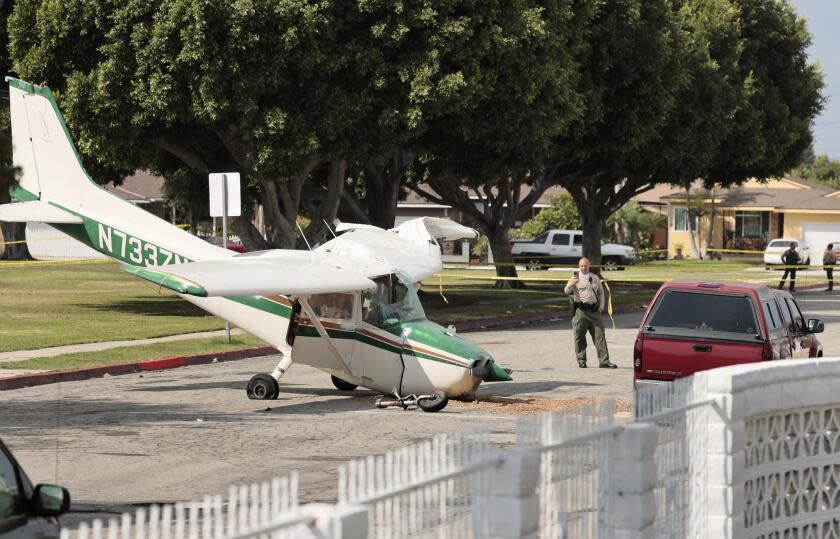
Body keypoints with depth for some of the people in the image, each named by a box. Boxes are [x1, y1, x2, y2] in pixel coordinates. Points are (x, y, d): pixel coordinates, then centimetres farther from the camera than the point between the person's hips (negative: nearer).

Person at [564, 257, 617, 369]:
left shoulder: (595, 278, 16)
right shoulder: (575, 278, 5)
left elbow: (600, 292, 21)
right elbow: (567, 291, -5)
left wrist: (601, 306, 8)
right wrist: (571, 284, -26)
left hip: (594, 310, 3)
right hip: (580, 310, -3)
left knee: (599, 335, -2)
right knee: (579, 336, -1)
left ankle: (604, 361, -3)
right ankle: (581, 361, 8)